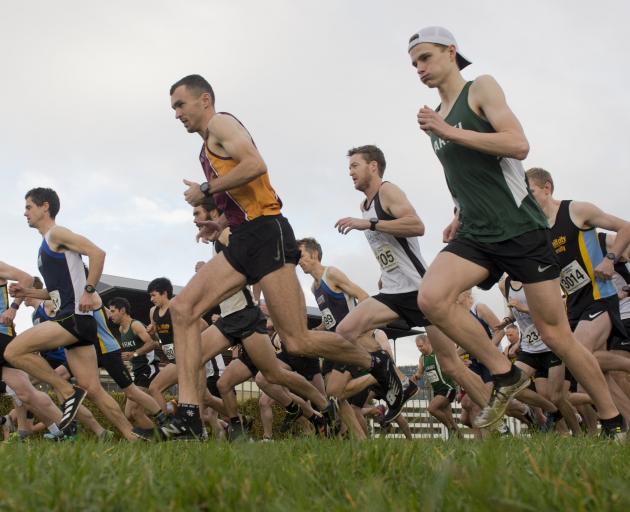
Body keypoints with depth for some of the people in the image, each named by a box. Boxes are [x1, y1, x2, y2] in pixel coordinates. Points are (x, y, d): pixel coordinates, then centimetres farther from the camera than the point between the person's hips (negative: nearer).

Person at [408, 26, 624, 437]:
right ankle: (506, 375, -6)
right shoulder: (436, 117, 17)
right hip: (476, 235, 6)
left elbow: (519, 145, -18)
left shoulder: (481, 88, -3)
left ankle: (613, 423, 15)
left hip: (521, 230, -6)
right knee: (431, 298, -23)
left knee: (557, 336, -3)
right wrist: (459, 217, 13)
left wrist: (448, 132, -18)